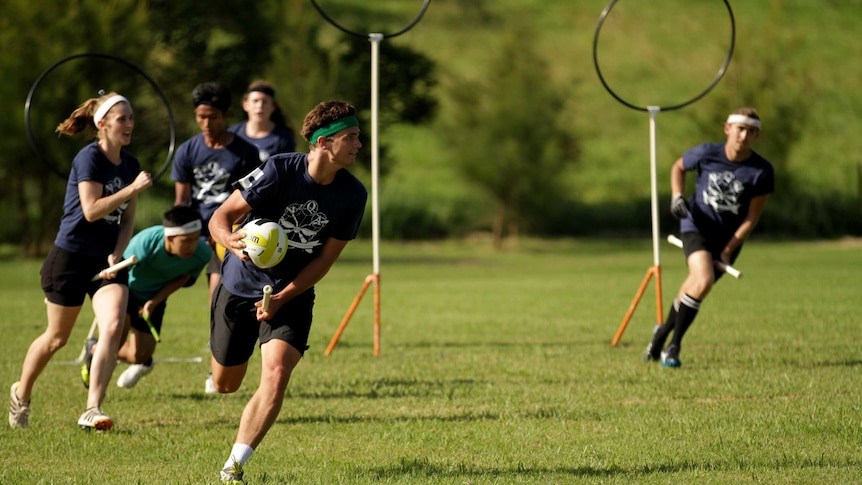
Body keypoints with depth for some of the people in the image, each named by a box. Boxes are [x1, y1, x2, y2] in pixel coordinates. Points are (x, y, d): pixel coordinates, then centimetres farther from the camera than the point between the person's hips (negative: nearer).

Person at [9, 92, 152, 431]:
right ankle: (21, 395, 33)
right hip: (70, 259, -5)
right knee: (57, 337, 8)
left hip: (107, 261, 5)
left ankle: (92, 411, -18)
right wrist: (134, 188, -24)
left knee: (113, 329, -17)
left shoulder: (130, 164, 6)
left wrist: (116, 255, -4)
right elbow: (91, 210, -24)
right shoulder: (89, 158, -14)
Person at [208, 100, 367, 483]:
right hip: (241, 287, -1)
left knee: (276, 375, -22)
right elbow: (221, 217, -16)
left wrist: (282, 297, -15)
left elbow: (326, 258, -5)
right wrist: (230, 240, -39)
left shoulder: (353, 194, -11)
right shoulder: (278, 171, -20)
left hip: (292, 297, 1)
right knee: (225, 385, 12)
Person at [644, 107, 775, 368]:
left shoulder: (762, 171, -15)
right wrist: (677, 197, -9)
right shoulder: (707, 153, -14)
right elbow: (678, 167, 8)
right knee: (703, 280, -24)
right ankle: (674, 345, -10)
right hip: (697, 225, -2)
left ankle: (664, 332, 33)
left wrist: (728, 251, -13)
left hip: (729, 237, 2)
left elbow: (752, 218, -9)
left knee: (696, 287, 7)